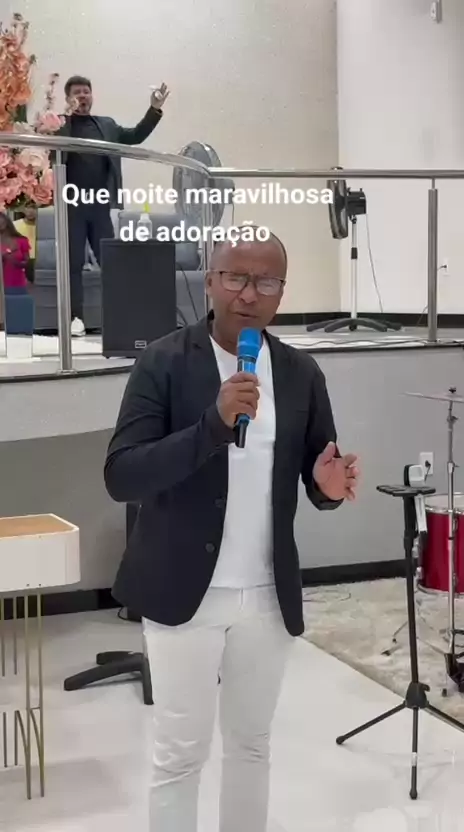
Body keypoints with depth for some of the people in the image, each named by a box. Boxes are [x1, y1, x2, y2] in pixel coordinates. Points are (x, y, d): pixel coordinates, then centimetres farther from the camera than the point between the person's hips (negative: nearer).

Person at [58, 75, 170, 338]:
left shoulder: (106, 124, 16)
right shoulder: (59, 125, 2)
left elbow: (135, 136, 16)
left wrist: (154, 110, 6)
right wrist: (65, 116, -21)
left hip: (100, 203, 3)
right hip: (72, 204, -3)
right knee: (74, 263, 0)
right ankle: (76, 317, 2)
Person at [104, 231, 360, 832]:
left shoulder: (302, 373, 2)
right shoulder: (163, 363, -10)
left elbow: (315, 479, 10)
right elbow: (120, 477, -19)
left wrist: (329, 484, -15)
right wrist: (215, 423, -30)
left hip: (268, 595, 4)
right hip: (184, 592, -4)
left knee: (251, 743, 18)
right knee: (180, 751, 5)